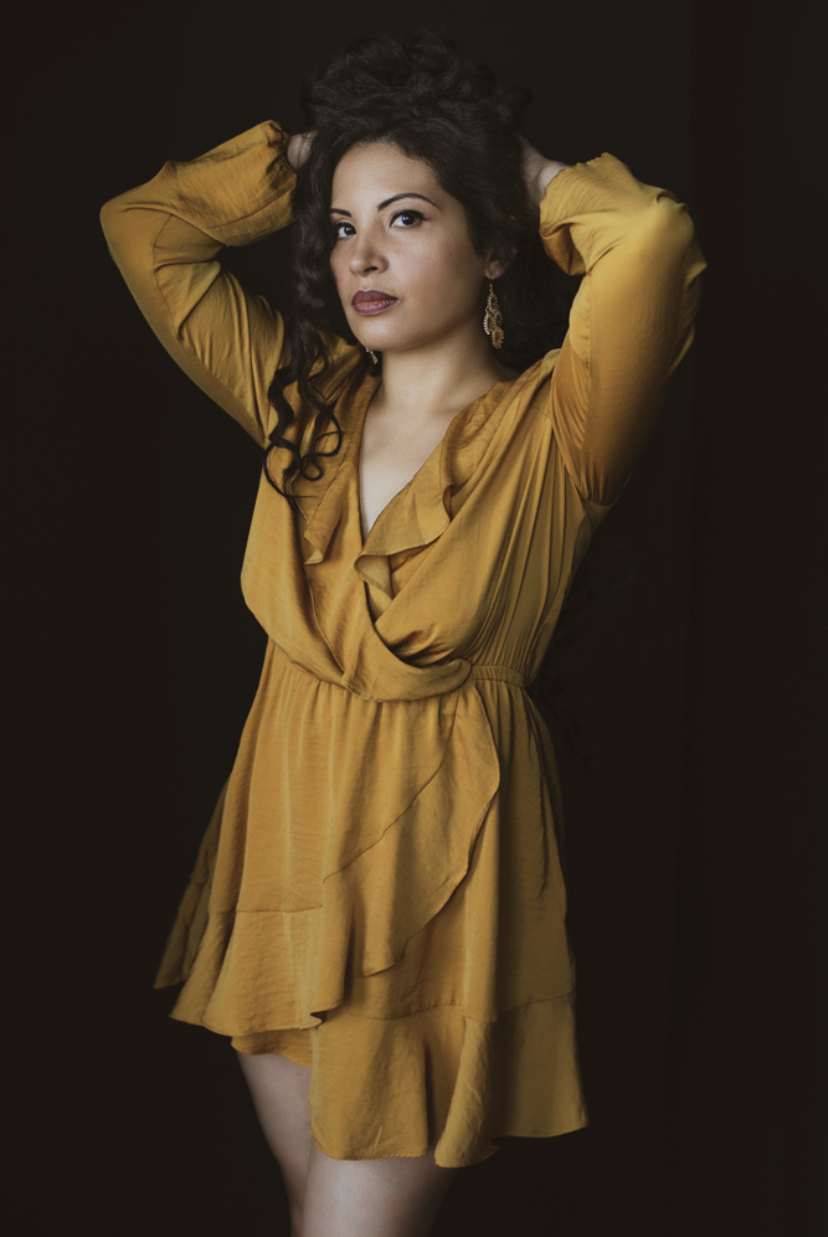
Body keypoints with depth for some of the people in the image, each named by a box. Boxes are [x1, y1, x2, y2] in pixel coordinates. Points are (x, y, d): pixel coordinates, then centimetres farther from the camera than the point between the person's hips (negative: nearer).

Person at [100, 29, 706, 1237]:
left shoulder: (552, 431, -11)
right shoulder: (306, 402, 4)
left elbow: (656, 240, -29)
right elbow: (142, 226, 8)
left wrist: (531, 177, -9)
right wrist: (313, 161, 6)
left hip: (438, 862, -5)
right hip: (284, 840, 5)